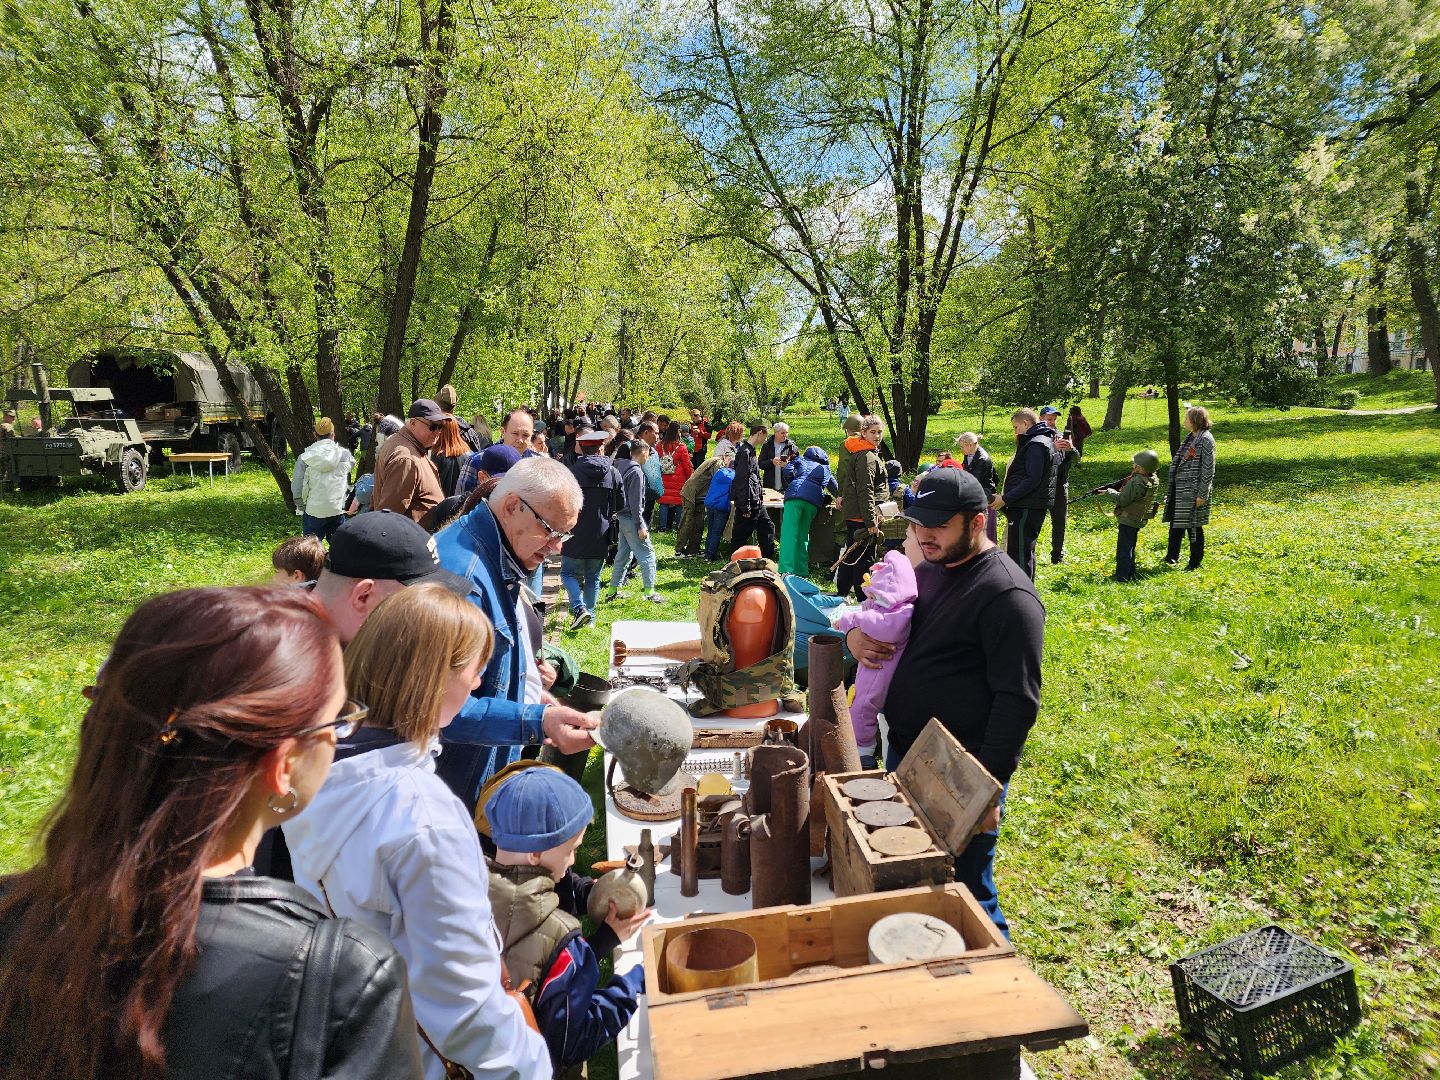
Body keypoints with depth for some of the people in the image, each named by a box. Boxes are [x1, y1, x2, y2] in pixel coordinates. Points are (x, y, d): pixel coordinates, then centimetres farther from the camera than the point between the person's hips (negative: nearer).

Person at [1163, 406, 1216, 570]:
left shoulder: (1206, 439, -12)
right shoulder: (1189, 438, 13)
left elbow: (1208, 469, -15)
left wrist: (1202, 495, -18)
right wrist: (1169, 489, 16)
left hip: (1193, 492, -8)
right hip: (1180, 489, 8)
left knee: (1194, 526, 3)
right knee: (1176, 525, 13)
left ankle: (1195, 562, 15)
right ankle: (1171, 557, 23)